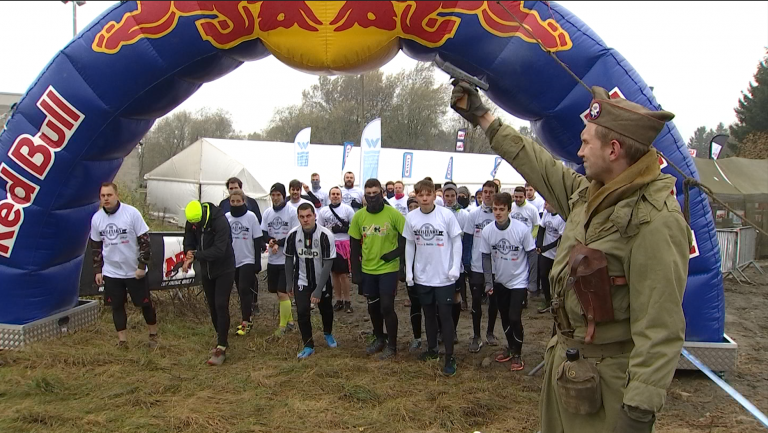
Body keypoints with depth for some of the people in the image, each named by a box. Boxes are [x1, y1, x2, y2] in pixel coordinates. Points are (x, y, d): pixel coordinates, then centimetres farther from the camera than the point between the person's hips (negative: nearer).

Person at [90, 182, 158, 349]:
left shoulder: (132, 213, -15)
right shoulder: (96, 218, -2)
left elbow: (144, 241, -11)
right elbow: (95, 246, 10)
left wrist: (142, 266, -13)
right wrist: (97, 270, 9)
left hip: (135, 271, -3)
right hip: (111, 272, 3)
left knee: (145, 304, 8)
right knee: (117, 306, 10)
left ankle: (153, 335, 27)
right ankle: (122, 340, 23)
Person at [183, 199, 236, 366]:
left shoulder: (220, 221, -27)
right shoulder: (191, 222, -7)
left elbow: (219, 250, -32)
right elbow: (189, 242, 2)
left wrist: (195, 255, -32)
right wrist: (189, 254, -21)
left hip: (224, 270, -6)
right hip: (206, 270, 6)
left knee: (221, 305, -11)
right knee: (212, 306, 13)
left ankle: (221, 349, -6)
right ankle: (221, 341, 28)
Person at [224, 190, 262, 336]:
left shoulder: (251, 216, -9)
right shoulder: (226, 217, 1)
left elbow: (257, 240, -7)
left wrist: (258, 262, -9)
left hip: (248, 260, -4)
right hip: (233, 261, 4)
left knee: (244, 290, -9)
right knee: (241, 291, 11)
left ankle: (245, 323, -4)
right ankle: (247, 320, 21)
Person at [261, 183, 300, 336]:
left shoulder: (292, 211, -10)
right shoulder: (267, 212, 6)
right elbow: (263, 233, 5)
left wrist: (278, 243, -18)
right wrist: (270, 240, -16)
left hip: (287, 259, -6)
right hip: (272, 259, 6)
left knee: (282, 293, -7)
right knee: (278, 292, 13)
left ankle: (283, 325, 8)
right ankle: (289, 320, 30)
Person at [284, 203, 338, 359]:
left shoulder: (325, 235, -24)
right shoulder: (293, 235, -15)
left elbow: (328, 264, -22)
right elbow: (289, 259, 0)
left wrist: (318, 290, -24)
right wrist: (289, 283, 0)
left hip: (322, 281, -1)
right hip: (301, 281, 1)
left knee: (326, 310, 14)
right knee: (302, 312, -8)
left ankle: (328, 334, 45)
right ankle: (308, 345, 11)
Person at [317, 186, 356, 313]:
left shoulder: (348, 209, -1)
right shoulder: (323, 211, 7)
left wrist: (342, 229, -11)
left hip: (344, 244, -3)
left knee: (343, 274, -4)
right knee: (334, 273, 8)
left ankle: (347, 301, 6)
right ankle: (339, 300, 17)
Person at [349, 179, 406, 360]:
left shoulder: (393, 214, -12)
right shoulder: (359, 216, -2)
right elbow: (354, 246, 3)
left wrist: (396, 252, -19)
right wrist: (356, 272, 1)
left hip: (389, 269, -4)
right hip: (367, 270, 4)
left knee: (387, 307, -3)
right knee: (373, 307, 15)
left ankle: (392, 345, 14)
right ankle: (379, 339, 35)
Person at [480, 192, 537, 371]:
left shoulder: (521, 229, -20)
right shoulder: (487, 231, -13)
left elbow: (531, 254, -10)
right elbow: (486, 257, -2)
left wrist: (532, 281, -8)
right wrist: (488, 282, -5)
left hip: (519, 281, -3)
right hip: (500, 281, 4)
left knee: (514, 317, -8)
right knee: (504, 317, 15)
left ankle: (517, 354, 12)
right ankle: (510, 347, 36)